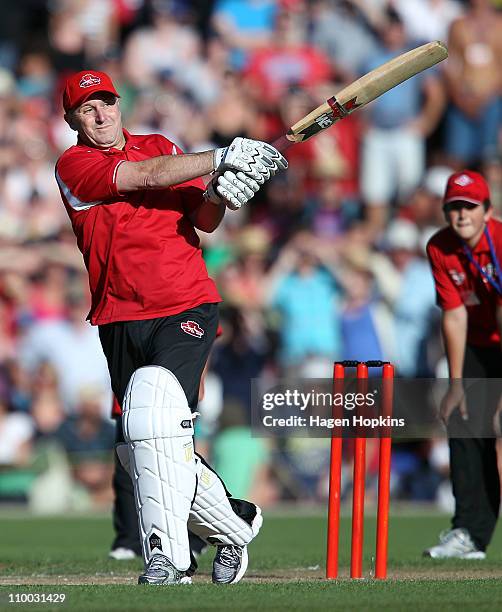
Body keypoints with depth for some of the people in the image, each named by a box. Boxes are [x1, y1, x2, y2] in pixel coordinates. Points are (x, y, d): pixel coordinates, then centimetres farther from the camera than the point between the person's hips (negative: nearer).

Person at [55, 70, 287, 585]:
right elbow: (146, 176, -14)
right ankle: (234, 525, 31)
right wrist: (223, 157, -19)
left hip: (188, 309, -1)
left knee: (153, 395, -28)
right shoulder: (73, 166, 1)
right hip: (120, 320, 1)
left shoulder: (163, 147, 13)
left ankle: (165, 556, -31)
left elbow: (203, 221, 7)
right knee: (141, 453, 4)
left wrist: (219, 196, -16)